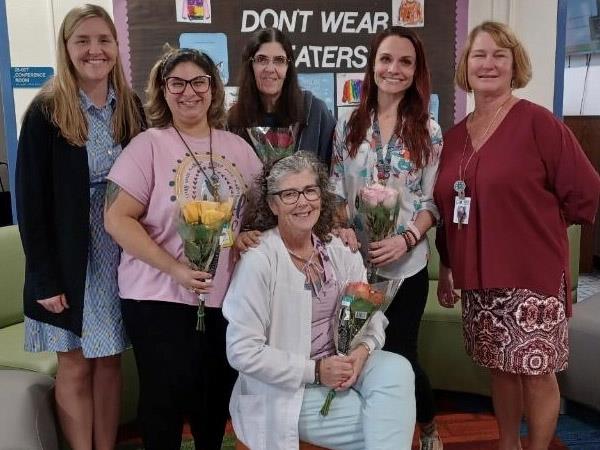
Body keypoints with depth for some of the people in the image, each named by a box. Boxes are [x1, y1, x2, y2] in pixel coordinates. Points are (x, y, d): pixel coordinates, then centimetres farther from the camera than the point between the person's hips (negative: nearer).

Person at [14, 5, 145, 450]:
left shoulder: (133, 108, 3)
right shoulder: (46, 111, -8)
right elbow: (30, 199, -9)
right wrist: (45, 277, -12)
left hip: (122, 256, 3)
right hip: (70, 259, -3)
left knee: (110, 361, 12)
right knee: (75, 366, 7)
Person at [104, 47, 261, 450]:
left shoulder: (238, 147, 7)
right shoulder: (148, 146, -7)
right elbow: (118, 219, -13)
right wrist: (173, 268, -22)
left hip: (228, 295, 5)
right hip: (160, 297, -4)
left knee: (218, 393, 17)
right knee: (167, 395, 6)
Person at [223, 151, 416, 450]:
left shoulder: (339, 250, 2)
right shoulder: (258, 262, -17)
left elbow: (372, 311, 6)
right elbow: (242, 352, -19)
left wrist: (363, 348, -16)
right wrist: (314, 371, -19)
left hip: (338, 366, 6)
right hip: (284, 391, -5)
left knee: (396, 370, -22)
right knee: (383, 422, -19)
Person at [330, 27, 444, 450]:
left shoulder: (428, 130, -1)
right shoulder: (349, 125, 3)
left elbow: (432, 201, -2)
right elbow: (335, 189, 3)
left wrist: (406, 239, -18)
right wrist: (342, 230, -15)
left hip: (406, 264, -1)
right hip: (355, 260, 2)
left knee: (399, 355, 6)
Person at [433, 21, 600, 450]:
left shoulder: (538, 122, -10)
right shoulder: (454, 136, 8)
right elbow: (447, 209, 13)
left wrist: (535, 223, 2)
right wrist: (446, 267, 12)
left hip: (532, 276, -5)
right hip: (478, 278, 5)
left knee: (537, 372, 7)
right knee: (501, 368, 17)